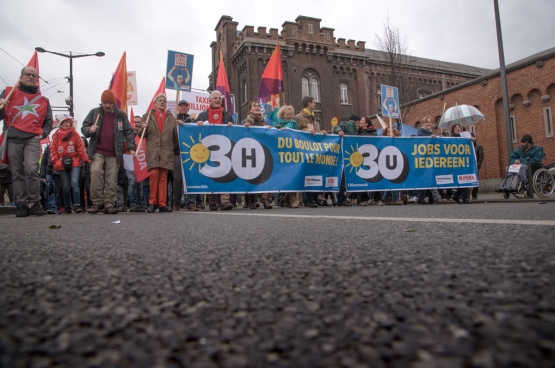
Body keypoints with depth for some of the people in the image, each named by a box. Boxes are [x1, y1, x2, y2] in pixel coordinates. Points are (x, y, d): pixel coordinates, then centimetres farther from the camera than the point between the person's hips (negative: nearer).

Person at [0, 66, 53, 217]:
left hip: (32, 139, -1)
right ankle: (23, 205, 9)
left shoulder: (43, 100, 16)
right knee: (17, 174, 2)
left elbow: (48, 122, 21)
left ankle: (35, 203, -9)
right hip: (13, 139, 1)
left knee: (31, 169, -19)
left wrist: (42, 134, 4)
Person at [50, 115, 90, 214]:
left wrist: (86, 160, -4)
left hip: (74, 164, -2)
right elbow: (53, 150, 7)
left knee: (74, 183, -16)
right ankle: (67, 207, 15)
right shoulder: (56, 135, 8)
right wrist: (56, 162, -5)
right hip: (62, 165, 2)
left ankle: (77, 205, -16)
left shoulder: (75, 134, 6)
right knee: (66, 186, 6)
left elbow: (81, 149, 5)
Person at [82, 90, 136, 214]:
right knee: (96, 171, -20)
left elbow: (128, 132, 8)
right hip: (97, 152, 0)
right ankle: (97, 202, -11)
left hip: (114, 154, 0)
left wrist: (131, 148, -4)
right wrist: (89, 130, -13)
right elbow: (83, 128, 12)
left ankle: (109, 204, 4)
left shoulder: (121, 115, 9)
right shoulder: (94, 113, 10)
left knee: (111, 179, -1)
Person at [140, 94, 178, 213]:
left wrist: (180, 127, 3)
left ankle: (162, 204, 2)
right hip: (152, 151, -1)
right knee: (154, 174, -14)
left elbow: (175, 136, 16)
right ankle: (152, 202, -4)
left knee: (163, 177, -2)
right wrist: (144, 128, -6)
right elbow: (141, 135, 8)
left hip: (166, 151, 1)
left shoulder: (171, 118, 18)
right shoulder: (147, 116, 14)